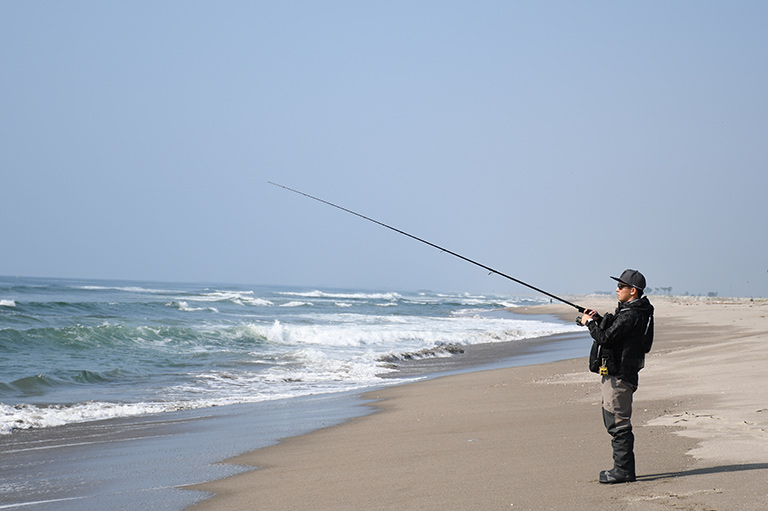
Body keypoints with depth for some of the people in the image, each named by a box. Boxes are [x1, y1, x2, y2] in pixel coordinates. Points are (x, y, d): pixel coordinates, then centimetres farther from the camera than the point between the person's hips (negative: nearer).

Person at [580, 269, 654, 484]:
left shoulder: (632, 315, -19)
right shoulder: (633, 311, 16)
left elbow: (605, 338, -22)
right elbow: (614, 332, 24)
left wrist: (589, 322, -7)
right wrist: (599, 319, 13)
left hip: (618, 376, -11)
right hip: (615, 374, 11)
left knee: (618, 423, -7)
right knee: (614, 422, 16)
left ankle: (624, 471, -3)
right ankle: (622, 468, 23)